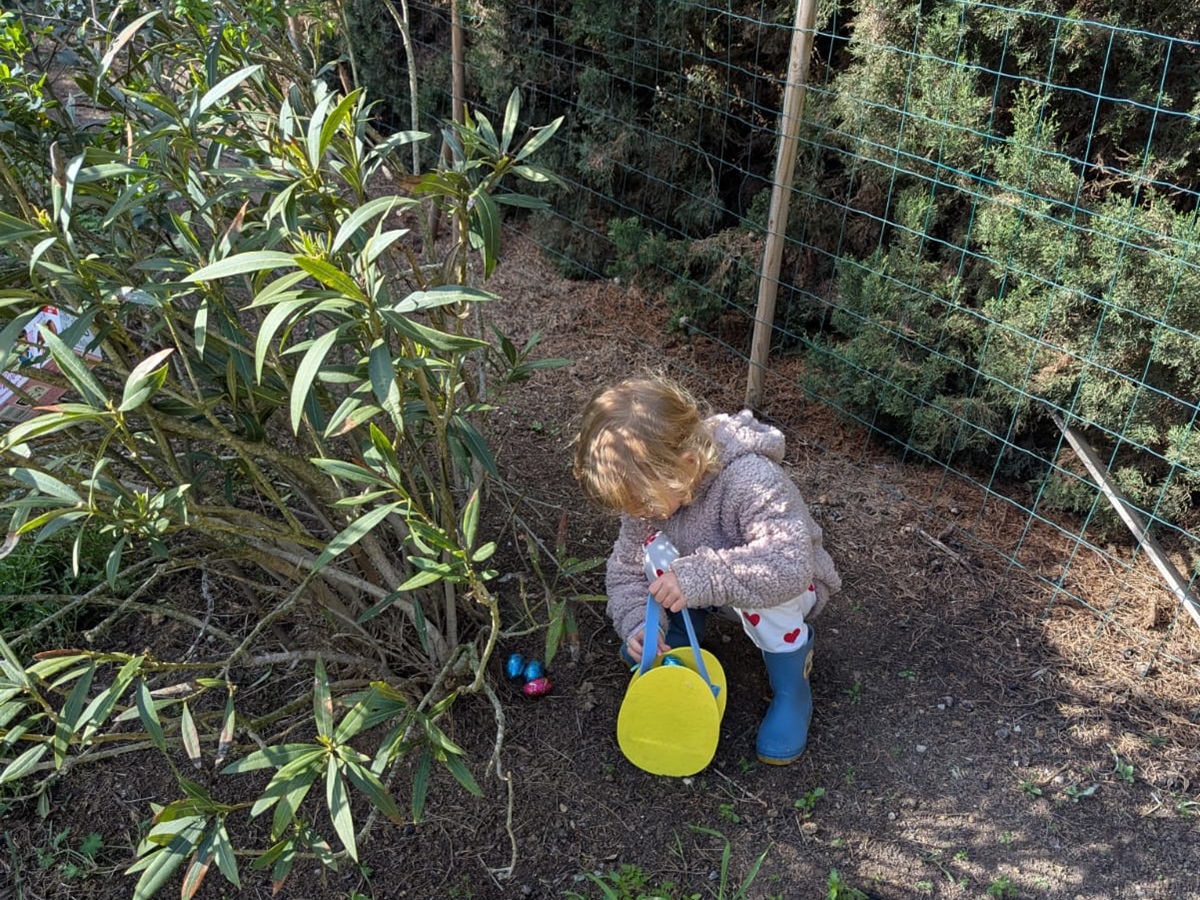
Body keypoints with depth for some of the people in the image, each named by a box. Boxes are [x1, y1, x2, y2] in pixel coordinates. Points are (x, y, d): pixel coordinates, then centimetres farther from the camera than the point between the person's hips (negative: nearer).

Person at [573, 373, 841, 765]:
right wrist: (637, 623, -27)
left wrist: (701, 577, -56)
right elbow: (627, 567, -9)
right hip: (705, 591, 5)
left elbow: (789, 564, -48)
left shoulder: (751, 481, -38)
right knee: (647, 548, -20)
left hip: (790, 588, -5)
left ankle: (791, 684, -11)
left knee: (761, 587, -38)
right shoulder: (652, 486, -19)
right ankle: (682, 620, 8)